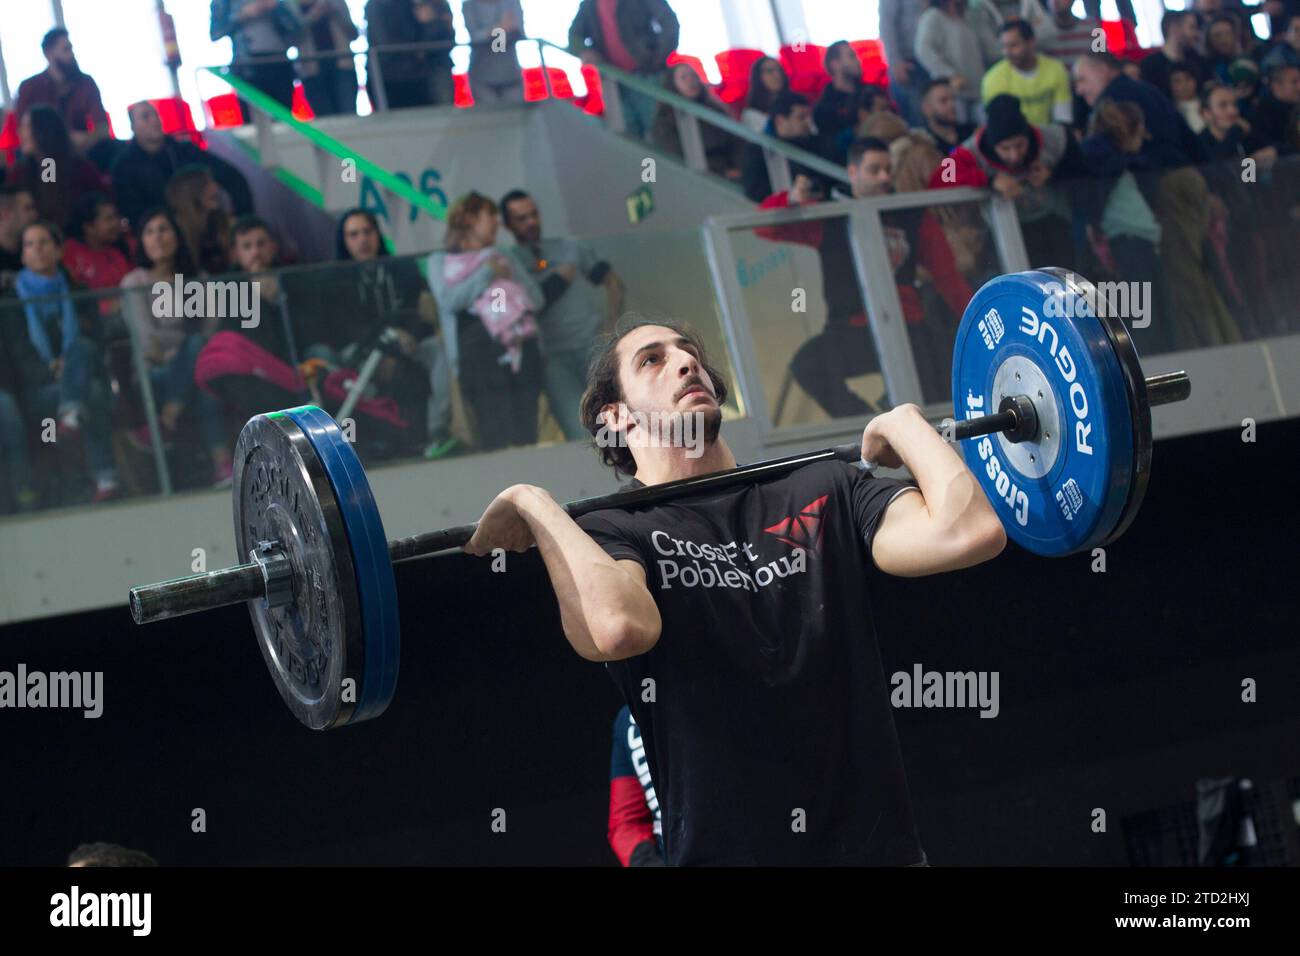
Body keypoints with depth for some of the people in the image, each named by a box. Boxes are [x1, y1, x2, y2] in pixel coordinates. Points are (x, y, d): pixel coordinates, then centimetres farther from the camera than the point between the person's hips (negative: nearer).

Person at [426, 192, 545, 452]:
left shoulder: (503, 258, 30)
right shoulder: (440, 261, 19)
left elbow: (538, 299, 18)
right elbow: (449, 299, -1)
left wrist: (509, 275, 6)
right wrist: (486, 274, 2)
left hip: (522, 349, 4)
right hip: (479, 350, -4)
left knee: (526, 435, -9)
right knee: (497, 437, -17)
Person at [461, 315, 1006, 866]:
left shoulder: (822, 493, 11)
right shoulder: (616, 529, 0)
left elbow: (969, 532, -7)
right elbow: (620, 626, -25)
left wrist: (904, 424, 5)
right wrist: (534, 506, -14)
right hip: (728, 847, -3)